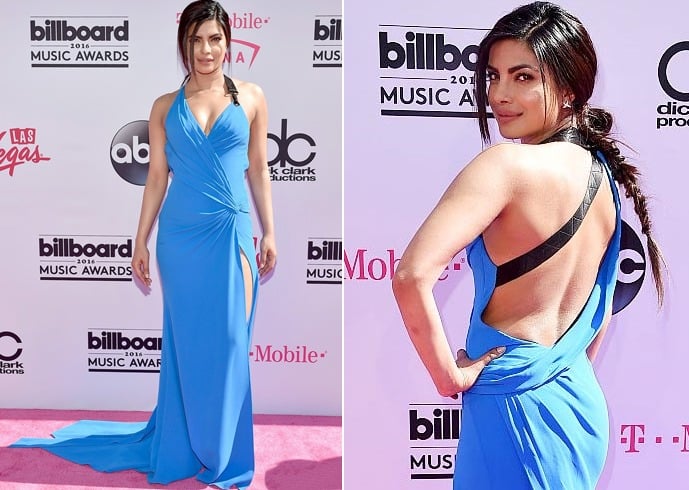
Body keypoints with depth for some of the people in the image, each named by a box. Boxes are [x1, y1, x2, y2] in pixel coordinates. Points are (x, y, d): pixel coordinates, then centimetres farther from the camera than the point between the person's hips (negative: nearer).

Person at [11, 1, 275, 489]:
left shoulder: (252, 97, 5)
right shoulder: (165, 106, 7)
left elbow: (259, 170, 7)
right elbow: (157, 177, 8)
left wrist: (269, 233, 4)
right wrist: (141, 241, 7)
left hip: (232, 231, -1)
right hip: (181, 234, 1)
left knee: (229, 341, 1)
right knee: (185, 341, 9)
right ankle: (183, 446, 26)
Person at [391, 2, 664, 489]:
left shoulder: (505, 165, -21)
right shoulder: (602, 170, 4)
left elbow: (412, 276, -31)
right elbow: (600, 307, 13)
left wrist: (448, 374, -18)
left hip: (515, 402, -8)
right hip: (580, 400, 8)